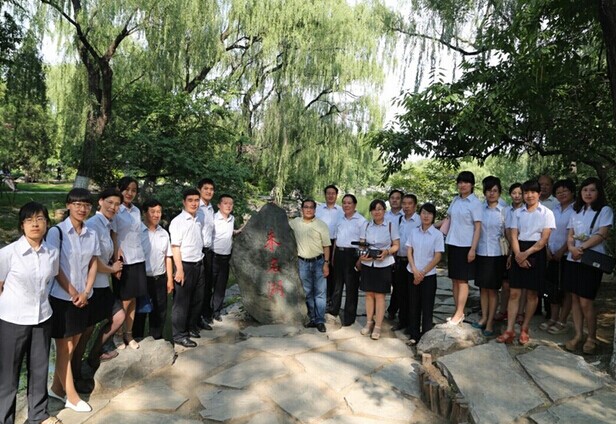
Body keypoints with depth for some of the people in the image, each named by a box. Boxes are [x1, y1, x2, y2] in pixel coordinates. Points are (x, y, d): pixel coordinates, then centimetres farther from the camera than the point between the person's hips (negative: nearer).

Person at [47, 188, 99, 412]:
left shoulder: (91, 234, 3)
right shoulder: (56, 232, -12)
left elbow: (93, 265, 5)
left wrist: (85, 292, -6)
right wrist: (72, 293, -12)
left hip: (83, 297, 5)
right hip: (61, 297, -5)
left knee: (73, 345, 14)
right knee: (64, 347, 7)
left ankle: (56, 387, 33)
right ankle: (71, 396, 17)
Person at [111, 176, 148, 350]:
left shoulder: (136, 211, 10)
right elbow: (113, 238, -9)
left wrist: (140, 255, 9)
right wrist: (116, 261, -13)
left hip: (138, 259, 5)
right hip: (123, 261, -5)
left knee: (133, 299, 10)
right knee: (125, 300, 3)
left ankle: (129, 334, 22)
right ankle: (118, 335, 22)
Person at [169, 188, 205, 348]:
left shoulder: (200, 219, 6)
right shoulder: (177, 221, -13)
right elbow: (175, 247, -15)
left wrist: (200, 260, 15)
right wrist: (179, 269, -17)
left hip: (199, 264, 7)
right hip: (185, 265, -6)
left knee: (197, 299, 15)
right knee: (182, 301, 4)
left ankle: (191, 328, 32)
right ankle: (179, 335, 15)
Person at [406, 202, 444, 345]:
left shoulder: (437, 234, -7)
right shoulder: (413, 231, 2)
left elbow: (437, 257, -8)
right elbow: (409, 252, 3)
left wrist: (422, 273, -10)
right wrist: (415, 271, -9)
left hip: (428, 275, -3)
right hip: (412, 273, 3)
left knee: (427, 307, 4)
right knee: (413, 305, 9)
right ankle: (414, 335, 21)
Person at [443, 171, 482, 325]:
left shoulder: (475, 203, -7)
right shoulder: (455, 200, 9)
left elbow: (478, 227, -10)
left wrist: (473, 249, -14)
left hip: (465, 246, -6)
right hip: (452, 244, 6)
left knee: (462, 280, 0)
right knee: (455, 279, 9)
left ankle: (459, 313, 6)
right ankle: (458, 312, 18)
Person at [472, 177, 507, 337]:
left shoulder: (504, 211, -4)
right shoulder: (479, 209, 2)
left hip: (497, 254, -3)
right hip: (481, 253, 3)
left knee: (493, 289, 5)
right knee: (483, 288, 11)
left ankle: (490, 322, 13)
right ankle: (483, 317, 22)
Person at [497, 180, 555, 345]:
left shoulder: (546, 213, -1)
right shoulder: (518, 212, 8)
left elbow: (544, 239, -8)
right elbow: (514, 236, 2)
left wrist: (527, 253, -14)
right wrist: (518, 254, -12)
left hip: (536, 254, -2)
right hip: (519, 254, 2)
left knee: (532, 293, 6)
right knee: (514, 293, 0)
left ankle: (524, 329, 19)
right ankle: (509, 331, 3)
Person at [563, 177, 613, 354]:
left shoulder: (605, 210, 0)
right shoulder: (576, 211, 15)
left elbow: (602, 235, -11)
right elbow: (570, 234, 9)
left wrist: (582, 248, -18)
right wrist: (572, 247, -11)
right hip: (573, 259, 5)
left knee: (586, 302, -6)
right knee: (575, 299, 7)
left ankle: (591, 338, 12)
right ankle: (578, 335, 16)